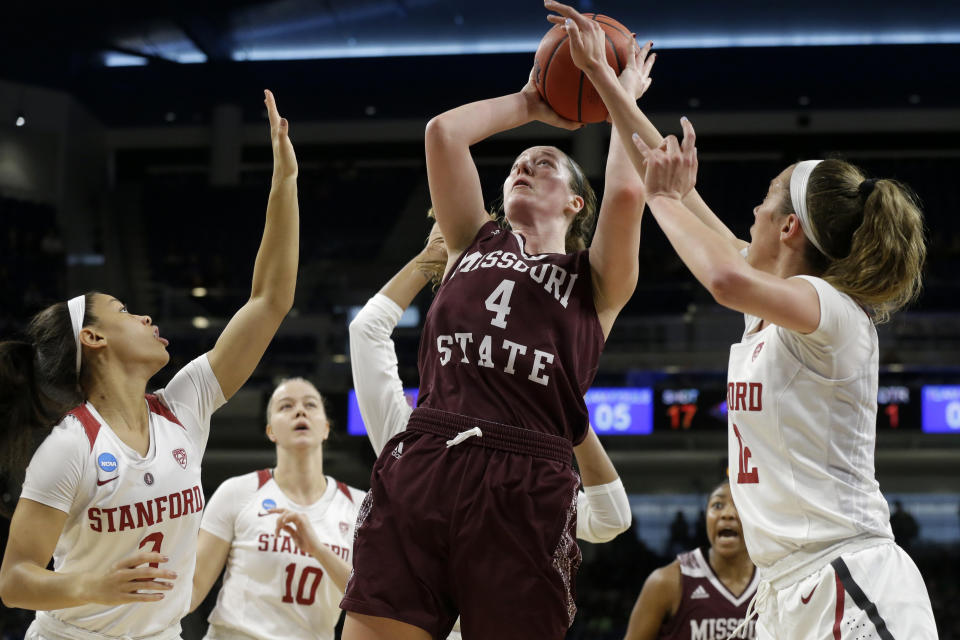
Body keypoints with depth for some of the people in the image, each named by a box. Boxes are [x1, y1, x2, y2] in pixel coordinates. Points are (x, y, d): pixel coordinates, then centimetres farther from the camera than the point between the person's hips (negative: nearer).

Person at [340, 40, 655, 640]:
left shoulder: (594, 281, 16)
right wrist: (528, 104, 29)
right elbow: (443, 132, 17)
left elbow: (626, 192, -2)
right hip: (418, 470, 2)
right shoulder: (475, 245, 25)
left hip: (525, 489, -2)